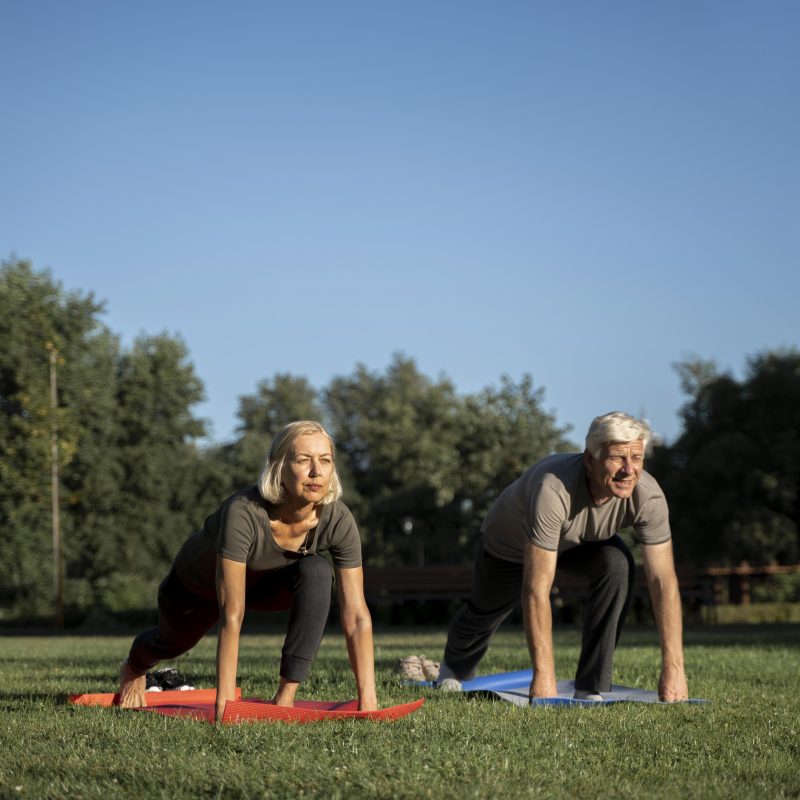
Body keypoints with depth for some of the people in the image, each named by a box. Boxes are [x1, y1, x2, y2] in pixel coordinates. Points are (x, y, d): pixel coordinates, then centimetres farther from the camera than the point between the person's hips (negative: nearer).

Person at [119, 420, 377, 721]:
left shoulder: (337, 519, -34)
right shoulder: (243, 513, -45)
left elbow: (357, 616, -32)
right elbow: (231, 617, -45)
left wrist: (368, 699, -39)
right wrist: (224, 702, -47)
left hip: (266, 582, 2)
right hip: (197, 585, -2)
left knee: (316, 572, -32)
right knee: (173, 642, 27)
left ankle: (286, 696, -25)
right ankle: (134, 666, 67)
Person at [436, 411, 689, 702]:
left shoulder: (648, 496, -35)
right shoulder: (553, 490, -47)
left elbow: (663, 580, -33)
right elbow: (537, 589, -47)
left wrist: (673, 667, -40)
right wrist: (544, 675, -50)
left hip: (583, 541, 2)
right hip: (510, 542, -2)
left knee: (617, 567, -29)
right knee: (485, 611, 19)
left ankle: (591, 689, -19)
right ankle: (455, 667, 57)